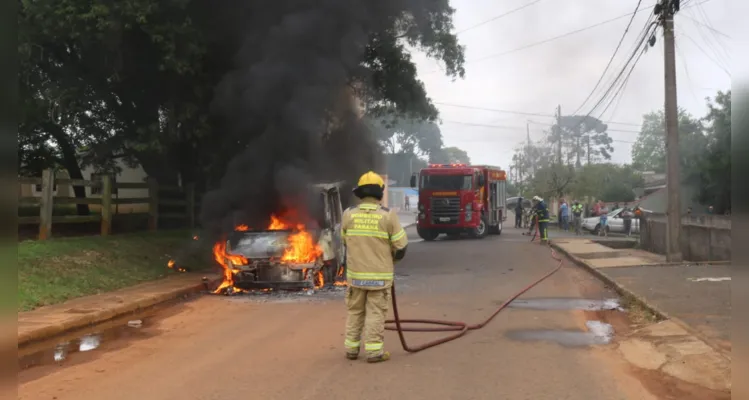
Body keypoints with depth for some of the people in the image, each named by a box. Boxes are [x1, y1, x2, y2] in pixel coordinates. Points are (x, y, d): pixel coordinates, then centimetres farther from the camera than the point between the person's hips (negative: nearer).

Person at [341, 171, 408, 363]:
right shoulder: (388, 215, -11)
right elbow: (401, 245, -6)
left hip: (355, 273, 3)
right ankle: (374, 351, 6)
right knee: (376, 313, 5)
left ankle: (351, 349, 20)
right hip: (380, 275, -3)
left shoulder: (349, 214, -4)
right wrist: (393, 259, 15)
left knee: (355, 311, 15)